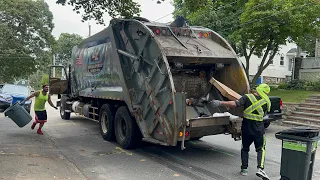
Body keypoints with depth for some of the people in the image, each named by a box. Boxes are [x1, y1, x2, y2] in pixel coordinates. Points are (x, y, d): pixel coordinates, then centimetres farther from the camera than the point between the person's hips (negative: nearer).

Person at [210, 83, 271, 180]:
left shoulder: (247, 97, -10)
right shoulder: (266, 102, -3)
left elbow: (234, 104, -21)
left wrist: (220, 103, -18)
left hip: (246, 127, 0)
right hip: (259, 129, 0)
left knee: (245, 148, 17)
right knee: (261, 149, 13)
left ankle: (244, 169, 17)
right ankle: (260, 169, -2)